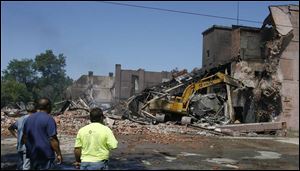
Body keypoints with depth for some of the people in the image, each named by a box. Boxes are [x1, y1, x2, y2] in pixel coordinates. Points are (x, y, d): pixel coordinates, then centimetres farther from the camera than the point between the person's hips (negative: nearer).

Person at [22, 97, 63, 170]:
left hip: (32, 155, 7)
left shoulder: (29, 119, 8)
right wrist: (58, 154, -10)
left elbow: (24, 138, 13)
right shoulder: (48, 119, -13)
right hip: (45, 155, -7)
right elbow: (52, 139, -17)